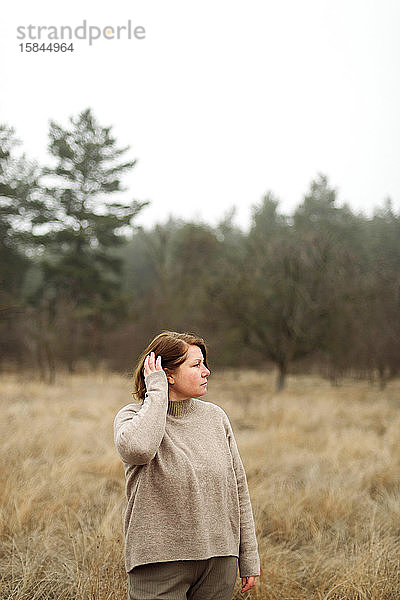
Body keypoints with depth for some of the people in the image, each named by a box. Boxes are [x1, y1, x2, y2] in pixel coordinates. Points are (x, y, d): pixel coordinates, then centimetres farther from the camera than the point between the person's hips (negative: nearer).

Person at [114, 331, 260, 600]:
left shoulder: (215, 417, 7)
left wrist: (249, 559, 9)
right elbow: (137, 448, -30)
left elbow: (239, 489, 10)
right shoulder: (132, 416, -3)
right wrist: (156, 392, -17)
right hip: (158, 562, -3)